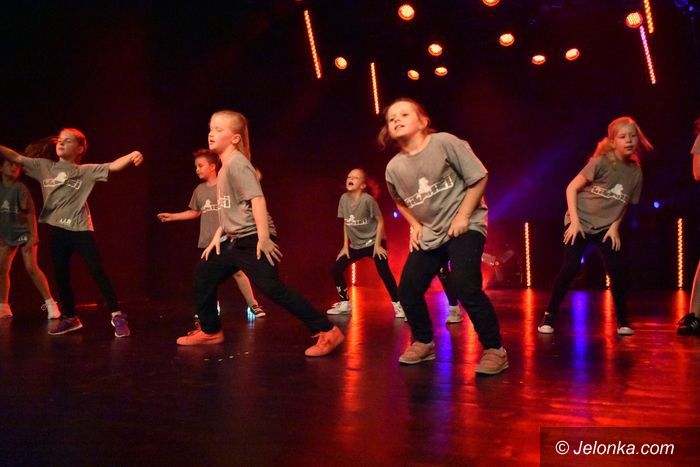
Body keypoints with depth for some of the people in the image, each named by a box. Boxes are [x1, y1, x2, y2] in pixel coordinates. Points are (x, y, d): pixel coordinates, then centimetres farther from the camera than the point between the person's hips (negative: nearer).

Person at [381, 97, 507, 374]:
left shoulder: (444, 142, -13)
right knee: (407, 290, -2)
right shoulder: (393, 168, -1)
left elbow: (479, 177, -10)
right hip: (429, 234, 5)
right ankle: (423, 343, 22)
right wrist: (415, 225, 6)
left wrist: (462, 217, -14)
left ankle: (495, 350, -5)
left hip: (465, 226, -5)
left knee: (465, 287, -23)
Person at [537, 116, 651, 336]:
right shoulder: (600, 162, -15)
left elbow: (624, 205, 10)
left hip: (607, 227, 4)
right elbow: (571, 188, -12)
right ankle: (549, 316, 3)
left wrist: (615, 227, -4)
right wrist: (574, 221, -17)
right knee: (570, 269, -11)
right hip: (580, 223, -4)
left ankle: (623, 321, 12)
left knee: (618, 271, -6)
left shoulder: (636, 172, -1)